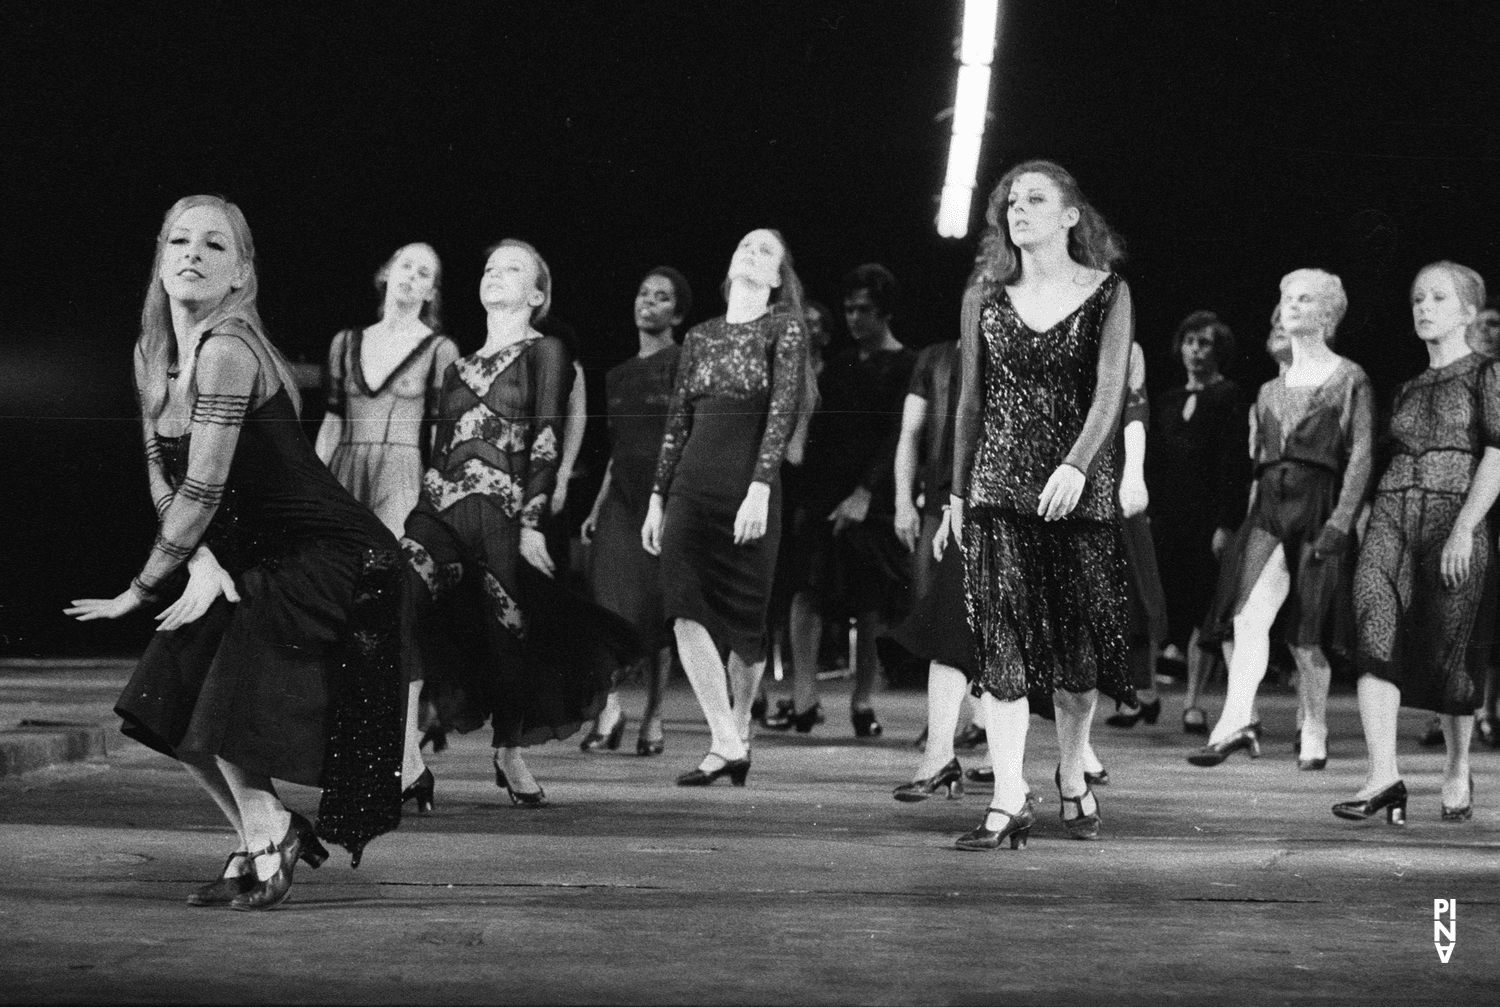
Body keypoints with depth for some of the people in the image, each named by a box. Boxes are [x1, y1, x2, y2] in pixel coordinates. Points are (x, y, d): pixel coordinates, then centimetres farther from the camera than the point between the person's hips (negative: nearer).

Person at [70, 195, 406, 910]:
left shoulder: (228, 351, -23)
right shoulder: (152, 353, 4)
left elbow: (204, 489, -23)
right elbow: (160, 476, 5)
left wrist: (140, 590, -14)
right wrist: (201, 562, -12)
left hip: (325, 558, -9)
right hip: (247, 557, 9)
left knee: (229, 714, -14)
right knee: (167, 704, 4)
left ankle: (268, 843, 11)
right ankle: (264, 836, 22)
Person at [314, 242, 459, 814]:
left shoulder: (439, 349, 4)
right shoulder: (346, 343, 16)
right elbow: (331, 424, 17)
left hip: (403, 485, -4)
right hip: (343, 483, 5)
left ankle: (403, 765, -13)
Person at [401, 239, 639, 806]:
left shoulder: (545, 352, 5)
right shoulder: (460, 365, 22)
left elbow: (547, 443, -4)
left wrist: (533, 522, -12)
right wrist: (425, 501, 15)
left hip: (501, 512, -4)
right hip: (439, 508, 4)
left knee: (508, 637, -1)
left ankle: (509, 755, 21)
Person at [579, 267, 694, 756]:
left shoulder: (685, 365, 0)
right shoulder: (618, 376, 18)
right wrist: (596, 507, 16)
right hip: (622, 495, 5)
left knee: (657, 608, -1)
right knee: (609, 594, -10)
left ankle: (653, 717, 8)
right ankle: (609, 708, -7)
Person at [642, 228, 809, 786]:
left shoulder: (784, 329, 2)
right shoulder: (700, 337, 15)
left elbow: (784, 411, -9)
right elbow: (677, 421, 16)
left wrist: (760, 489, -19)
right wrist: (657, 497, 12)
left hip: (748, 487, -4)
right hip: (691, 484, 4)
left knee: (744, 616, 2)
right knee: (686, 611, -10)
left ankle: (739, 730, 20)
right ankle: (726, 745, -10)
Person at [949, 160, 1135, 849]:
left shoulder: (1107, 292, 1)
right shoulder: (984, 295, 8)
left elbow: (1109, 391, -9)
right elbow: (972, 398, 13)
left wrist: (1076, 465, -24)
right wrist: (957, 490, 12)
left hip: (1079, 483, -1)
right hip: (999, 488, 1)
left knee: (1078, 641, 4)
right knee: (1002, 643, -7)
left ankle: (1072, 780, 25)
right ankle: (1008, 801, -7)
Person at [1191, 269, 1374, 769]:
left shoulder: (1349, 378, 3)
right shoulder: (1270, 391, 19)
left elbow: (1361, 456, -3)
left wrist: (1340, 521, -13)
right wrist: (1250, 516, 14)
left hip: (1319, 507, -4)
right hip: (1269, 507, 4)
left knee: (1306, 637, 0)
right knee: (1248, 615, -17)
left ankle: (1313, 737, 14)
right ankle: (1237, 723, -26)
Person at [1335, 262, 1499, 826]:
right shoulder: (1408, 391, 21)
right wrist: (1367, 511, 10)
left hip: (1453, 518, -4)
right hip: (1391, 515, 4)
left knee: (1445, 650, -3)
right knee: (1376, 637, -15)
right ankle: (1383, 776, -22)